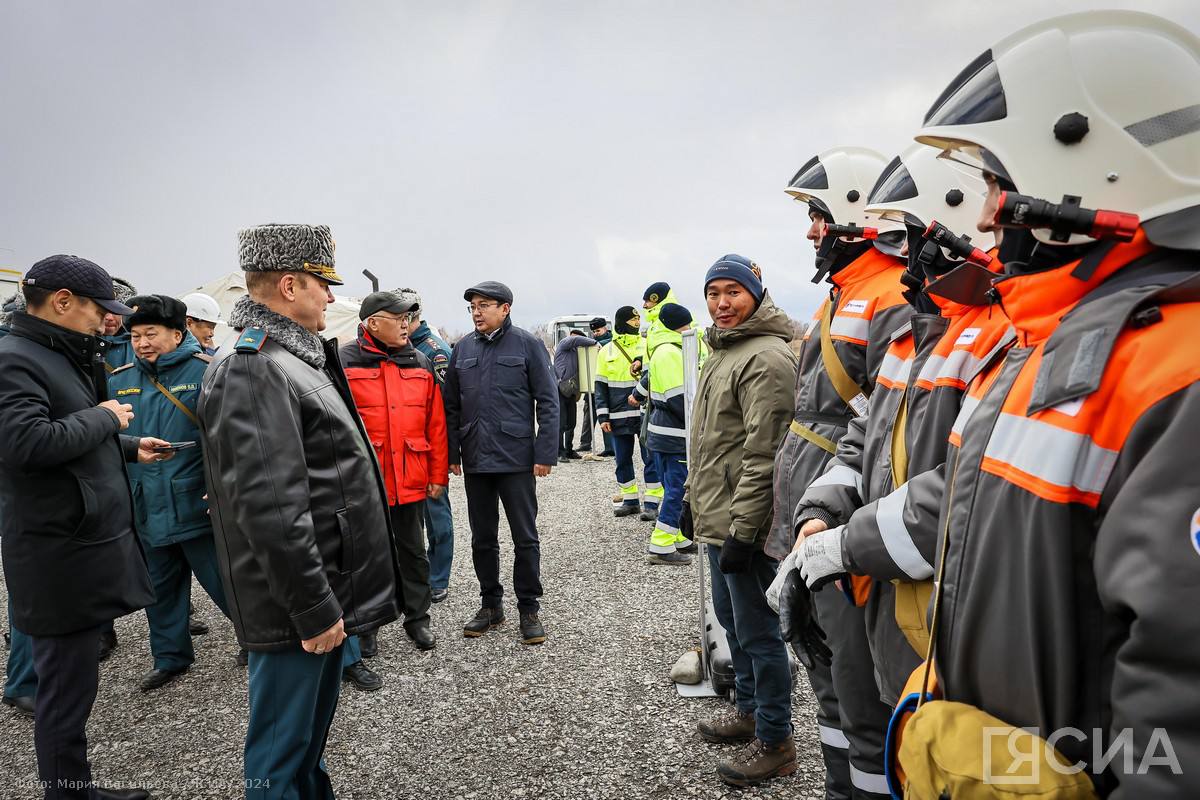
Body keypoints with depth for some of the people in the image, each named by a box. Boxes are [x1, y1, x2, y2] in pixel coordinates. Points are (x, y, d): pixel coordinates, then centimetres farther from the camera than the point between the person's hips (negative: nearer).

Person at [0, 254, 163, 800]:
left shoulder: (63, 357, 17)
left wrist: (130, 448, 18)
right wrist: (104, 417, -17)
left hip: (89, 543, 10)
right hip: (59, 555, -10)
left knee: (73, 677, 18)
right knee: (67, 684, 1)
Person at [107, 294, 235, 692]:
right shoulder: (118, 381, 7)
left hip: (198, 506, -6)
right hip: (147, 510, 6)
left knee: (224, 582, 3)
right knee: (160, 588, 19)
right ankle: (170, 656, 37)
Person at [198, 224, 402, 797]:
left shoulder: (293, 357, 12)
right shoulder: (252, 368, -21)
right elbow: (269, 507, -27)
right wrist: (312, 607, -22)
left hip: (324, 586, 10)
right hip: (297, 602, -10)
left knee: (311, 727, 25)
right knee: (285, 751, 7)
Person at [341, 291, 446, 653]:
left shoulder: (421, 364, 5)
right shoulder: (345, 362, -7)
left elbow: (436, 423, 5)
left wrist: (438, 474, 4)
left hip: (411, 481, 3)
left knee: (413, 550, 14)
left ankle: (417, 617, 30)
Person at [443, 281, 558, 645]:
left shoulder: (527, 344, -3)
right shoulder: (462, 349, 9)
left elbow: (548, 402, -5)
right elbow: (452, 406, 12)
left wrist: (545, 454, -11)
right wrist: (452, 453, 6)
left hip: (517, 458, -4)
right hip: (475, 459, 4)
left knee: (525, 537, 4)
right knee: (482, 538, 12)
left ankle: (529, 608, 18)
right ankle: (491, 604, 27)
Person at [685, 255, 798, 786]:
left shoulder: (767, 357, -17)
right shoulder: (721, 351, 15)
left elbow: (762, 455, -22)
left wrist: (742, 529, -22)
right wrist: (692, 497, 21)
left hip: (743, 524, -10)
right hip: (715, 518, 10)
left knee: (757, 632, 2)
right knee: (731, 617, 22)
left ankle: (774, 741, 19)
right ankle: (749, 709, 40)